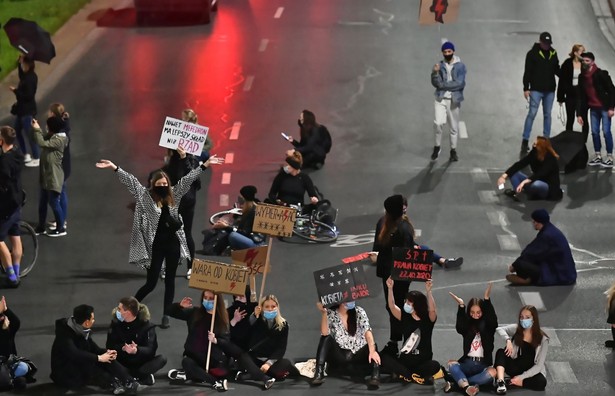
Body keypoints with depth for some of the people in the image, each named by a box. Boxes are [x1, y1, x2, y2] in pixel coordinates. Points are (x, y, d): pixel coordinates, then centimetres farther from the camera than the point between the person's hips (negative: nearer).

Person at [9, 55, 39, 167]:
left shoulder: (31, 79, -26)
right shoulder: (27, 75, 3)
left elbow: (28, 96, -28)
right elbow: (21, 77, 27)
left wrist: (15, 90, -19)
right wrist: (19, 62, 15)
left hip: (27, 111, -10)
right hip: (22, 109, 10)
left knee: (29, 134, -2)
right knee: (17, 131, 20)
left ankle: (36, 159, 7)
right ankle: (26, 155, 30)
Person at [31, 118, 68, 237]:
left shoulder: (59, 140, -21)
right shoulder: (52, 137, 9)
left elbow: (42, 143, -27)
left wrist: (37, 130, -18)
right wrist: (37, 129, 5)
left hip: (54, 177, -10)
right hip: (46, 176, 10)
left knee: (54, 202, -1)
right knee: (42, 202, 15)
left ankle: (60, 228, 11)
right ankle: (41, 227, 26)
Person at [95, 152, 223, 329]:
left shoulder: (173, 195, 6)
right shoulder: (145, 196, -4)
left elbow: (187, 179, 11)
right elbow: (131, 181, -12)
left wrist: (205, 165, 13)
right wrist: (114, 167, -21)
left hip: (173, 243, 4)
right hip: (155, 246, -4)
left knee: (170, 281, 8)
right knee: (151, 283, -2)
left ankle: (166, 316, 15)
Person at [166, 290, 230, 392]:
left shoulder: (222, 319, -1)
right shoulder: (194, 313, 5)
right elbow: (171, 312, 6)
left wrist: (215, 340, -26)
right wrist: (180, 306, -15)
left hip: (213, 360, 0)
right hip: (194, 357, 0)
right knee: (186, 362, -33)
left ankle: (186, 375, -18)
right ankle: (215, 382, -37)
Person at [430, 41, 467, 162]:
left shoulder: (460, 66, -4)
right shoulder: (440, 65, 3)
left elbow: (460, 83, -12)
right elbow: (435, 83, -4)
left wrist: (443, 85, -10)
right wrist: (435, 73, -22)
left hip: (454, 99, -1)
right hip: (441, 99, 1)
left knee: (454, 126, 5)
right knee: (438, 122, -15)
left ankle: (453, 151, 18)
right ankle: (437, 146, 6)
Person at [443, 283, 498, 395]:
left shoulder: (488, 326, 7)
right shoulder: (468, 326, 10)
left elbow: (493, 319, -14)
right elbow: (459, 326, -12)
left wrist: (487, 300, -27)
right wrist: (461, 306, -24)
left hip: (483, 364, -1)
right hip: (468, 363, 1)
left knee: (492, 372, -36)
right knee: (451, 364, -30)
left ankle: (456, 383, -36)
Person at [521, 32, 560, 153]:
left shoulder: (553, 53, 8)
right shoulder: (532, 53, -6)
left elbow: (557, 70, 17)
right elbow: (527, 72, -6)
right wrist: (526, 88, -10)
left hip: (550, 90, 5)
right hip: (536, 90, -5)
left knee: (547, 114, 9)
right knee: (532, 113, -9)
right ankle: (525, 141, -6)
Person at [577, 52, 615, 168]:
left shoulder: (601, 74, -12)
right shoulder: (582, 77, 5)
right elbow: (581, 96, 9)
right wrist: (579, 113, 5)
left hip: (604, 107, -6)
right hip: (593, 108, 6)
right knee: (595, 132, 6)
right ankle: (598, 156, 14)